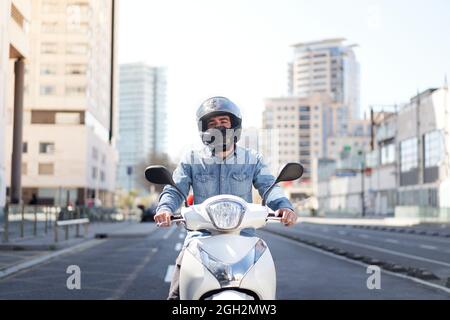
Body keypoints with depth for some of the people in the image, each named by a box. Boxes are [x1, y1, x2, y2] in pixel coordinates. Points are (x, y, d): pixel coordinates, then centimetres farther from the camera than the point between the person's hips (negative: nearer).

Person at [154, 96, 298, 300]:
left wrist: (283, 206, -25)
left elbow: (269, 186, -2)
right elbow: (174, 190, 0)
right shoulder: (192, 160, 9)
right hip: (201, 235, 0)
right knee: (177, 294, -14)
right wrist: (165, 208, -23)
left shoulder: (252, 159, 10)